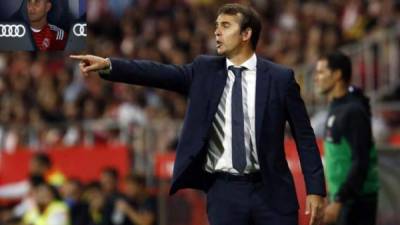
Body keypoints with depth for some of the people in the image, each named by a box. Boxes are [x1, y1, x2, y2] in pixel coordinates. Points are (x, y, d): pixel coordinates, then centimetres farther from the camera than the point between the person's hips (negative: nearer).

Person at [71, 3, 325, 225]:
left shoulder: (280, 77, 0)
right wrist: (108, 65, -19)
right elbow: (160, 73, -5)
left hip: (270, 191, -2)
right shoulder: (205, 70, 7)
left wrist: (315, 189, -4)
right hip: (224, 192, 2)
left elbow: (304, 136, 1)